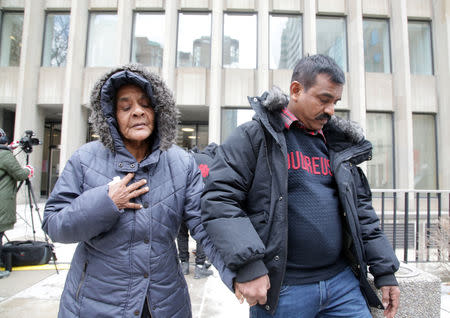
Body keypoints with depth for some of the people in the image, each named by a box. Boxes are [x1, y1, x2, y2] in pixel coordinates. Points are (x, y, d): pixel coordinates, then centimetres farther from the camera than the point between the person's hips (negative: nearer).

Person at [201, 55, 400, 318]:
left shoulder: (339, 143, 11)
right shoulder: (255, 136, -8)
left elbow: (361, 209, 15)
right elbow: (219, 200, -14)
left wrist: (385, 271, 12)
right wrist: (247, 265, -21)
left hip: (343, 282, 6)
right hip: (280, 289, -5)